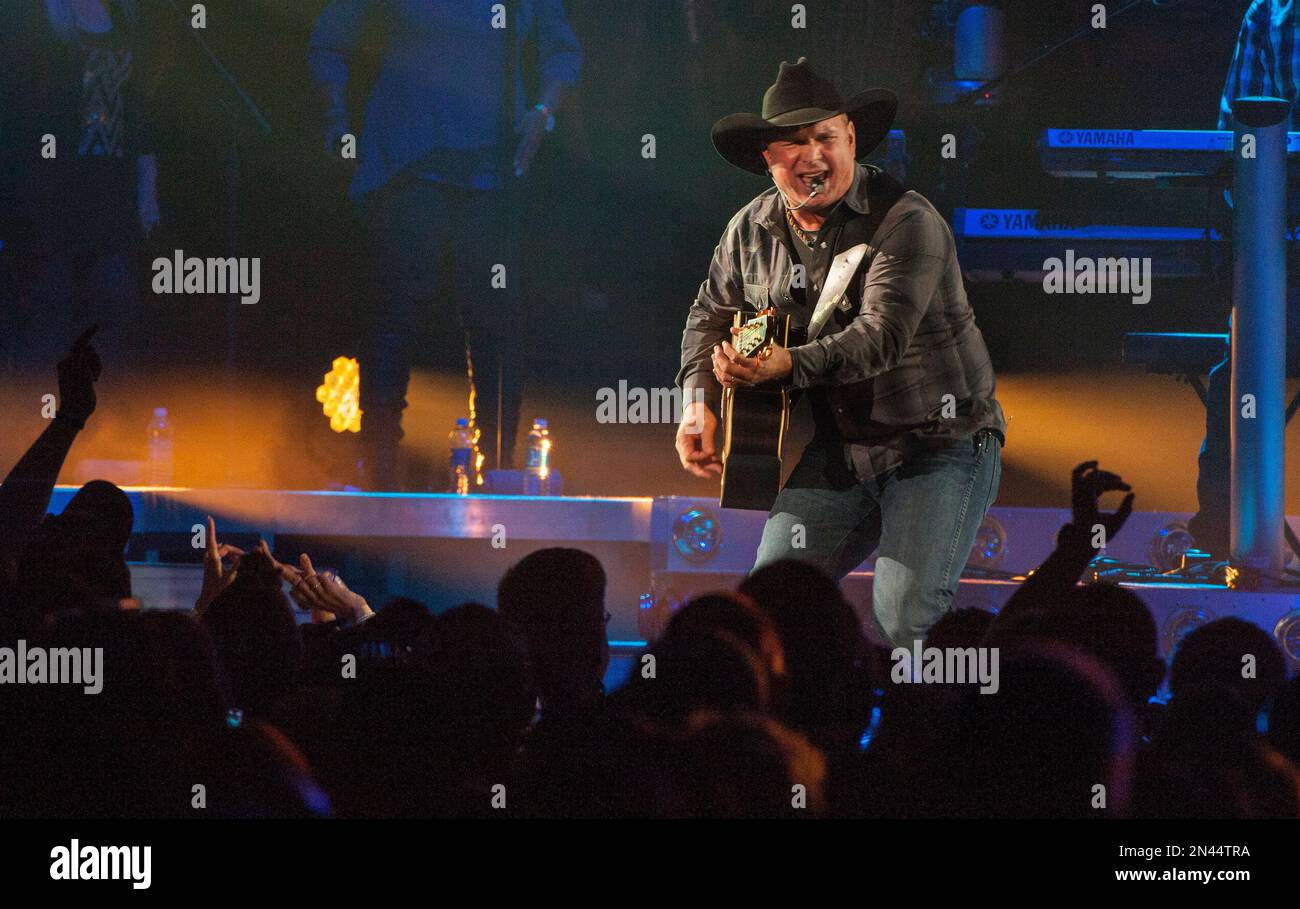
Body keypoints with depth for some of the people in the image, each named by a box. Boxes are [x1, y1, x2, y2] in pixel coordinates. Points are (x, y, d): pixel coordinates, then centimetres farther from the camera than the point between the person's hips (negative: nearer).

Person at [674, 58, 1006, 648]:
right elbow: (712, 316, 19)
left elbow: (881, 336, -29)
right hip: (839, 452, 6)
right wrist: (699, 404, 3)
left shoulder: (904, 222, -17)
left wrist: (788, 366, -42)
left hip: (939, 444, -6)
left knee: (904, 621, -19)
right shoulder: (751, 231, 3)